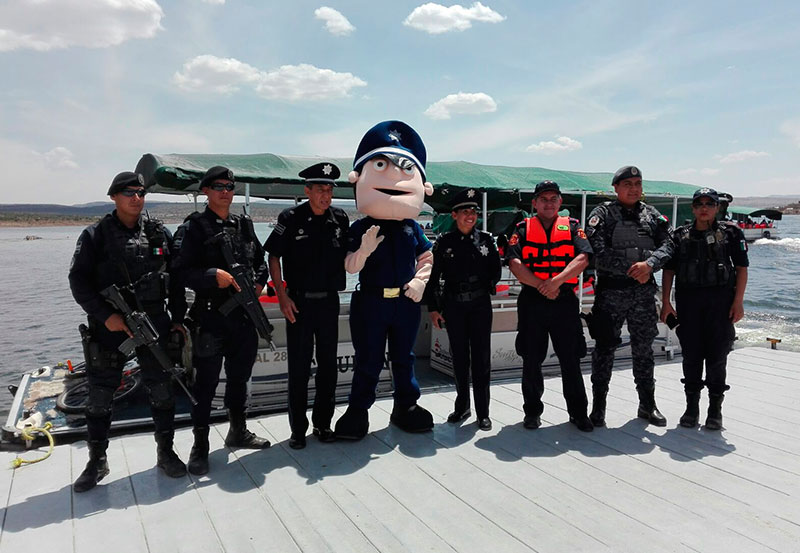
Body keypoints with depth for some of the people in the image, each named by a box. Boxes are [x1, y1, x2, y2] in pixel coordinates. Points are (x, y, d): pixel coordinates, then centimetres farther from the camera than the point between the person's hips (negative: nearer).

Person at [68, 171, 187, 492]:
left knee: (162, 391, 7)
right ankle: (97, 461, 23)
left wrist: (178, 318, 6)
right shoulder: (95, 236, -1)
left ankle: (165, 453, 23)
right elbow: (78, 280, -4)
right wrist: (105, 315, -14)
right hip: (110, 325, -1)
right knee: (100, 395, 6)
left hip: (154, 323, 2)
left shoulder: (159, 234, 6)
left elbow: (176, 278, 10)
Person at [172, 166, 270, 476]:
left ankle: (238, 432, 35)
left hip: (245, 315, 6)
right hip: (210, 316, -5)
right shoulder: (194, 227, -4)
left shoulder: (245, 225, 13)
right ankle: (200, 446, 15)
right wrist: (213, 275, -23)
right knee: (206, 383, 2)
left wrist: (258, 282, -1)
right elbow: (182, 270, -10)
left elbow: (261, 261, 18)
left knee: (240, 376, 18)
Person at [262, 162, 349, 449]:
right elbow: (273, 256, -3)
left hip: (329, 301, 3)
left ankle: (323, 423, 24)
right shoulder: (291, 218, -8)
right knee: (299, 367, 3)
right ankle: (298, 428, 16)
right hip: (299, 301, -3)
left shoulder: (340, 219, 1)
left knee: (328, 365, 9)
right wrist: (282, 296, -9)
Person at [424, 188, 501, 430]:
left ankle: (483, 412, 8)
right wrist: (432, 308, 0)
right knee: (459, 357, 10)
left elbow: (495, 271, 13)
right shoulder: (443, 242, 0)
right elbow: (433, 277, 2)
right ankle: (462, 406, 24)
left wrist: (487, 285, -2)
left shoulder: (486, 239, 4)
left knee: (481, 357, 0)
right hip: (453, 306, 0)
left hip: (480, 304, 0)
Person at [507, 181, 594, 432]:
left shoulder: (573, 227, 9)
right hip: (532, 301, 0)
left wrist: (557, 280, -18)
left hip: (565, 301, 0)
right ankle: (532, 411, 23)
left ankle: (578, 412, 19)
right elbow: (515, 263, -6)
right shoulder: (522, 229, 7)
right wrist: (540, 285, -15)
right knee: (531, 360, 8)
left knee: (571, 359, 5)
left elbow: (583, 258, -6)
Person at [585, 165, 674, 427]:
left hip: (644, 291, 4)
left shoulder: (652, 215, 13)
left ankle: (647, 405, 27)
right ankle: (598, 407, 12)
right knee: (604, 348, 1)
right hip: (611, 290, -4)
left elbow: (667, 245, 1)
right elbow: (598, 251, -13)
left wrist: (650, 264, -18)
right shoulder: (603, 213, -1)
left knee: (644, 349, 13)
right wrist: (630, 270, -15)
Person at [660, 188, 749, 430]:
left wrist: (738, 301, -7)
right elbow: (669, 270, 7)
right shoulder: (680, 236, 8)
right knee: (691, 355, 6)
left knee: (717, 355, 1)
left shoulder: (731, 233, 3)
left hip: (720, 300, -1)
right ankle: (692, 407, 17)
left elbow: (742, 268, 1)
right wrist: (665, 301, 1)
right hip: (688, 300, 2)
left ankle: (715, 409, 14)